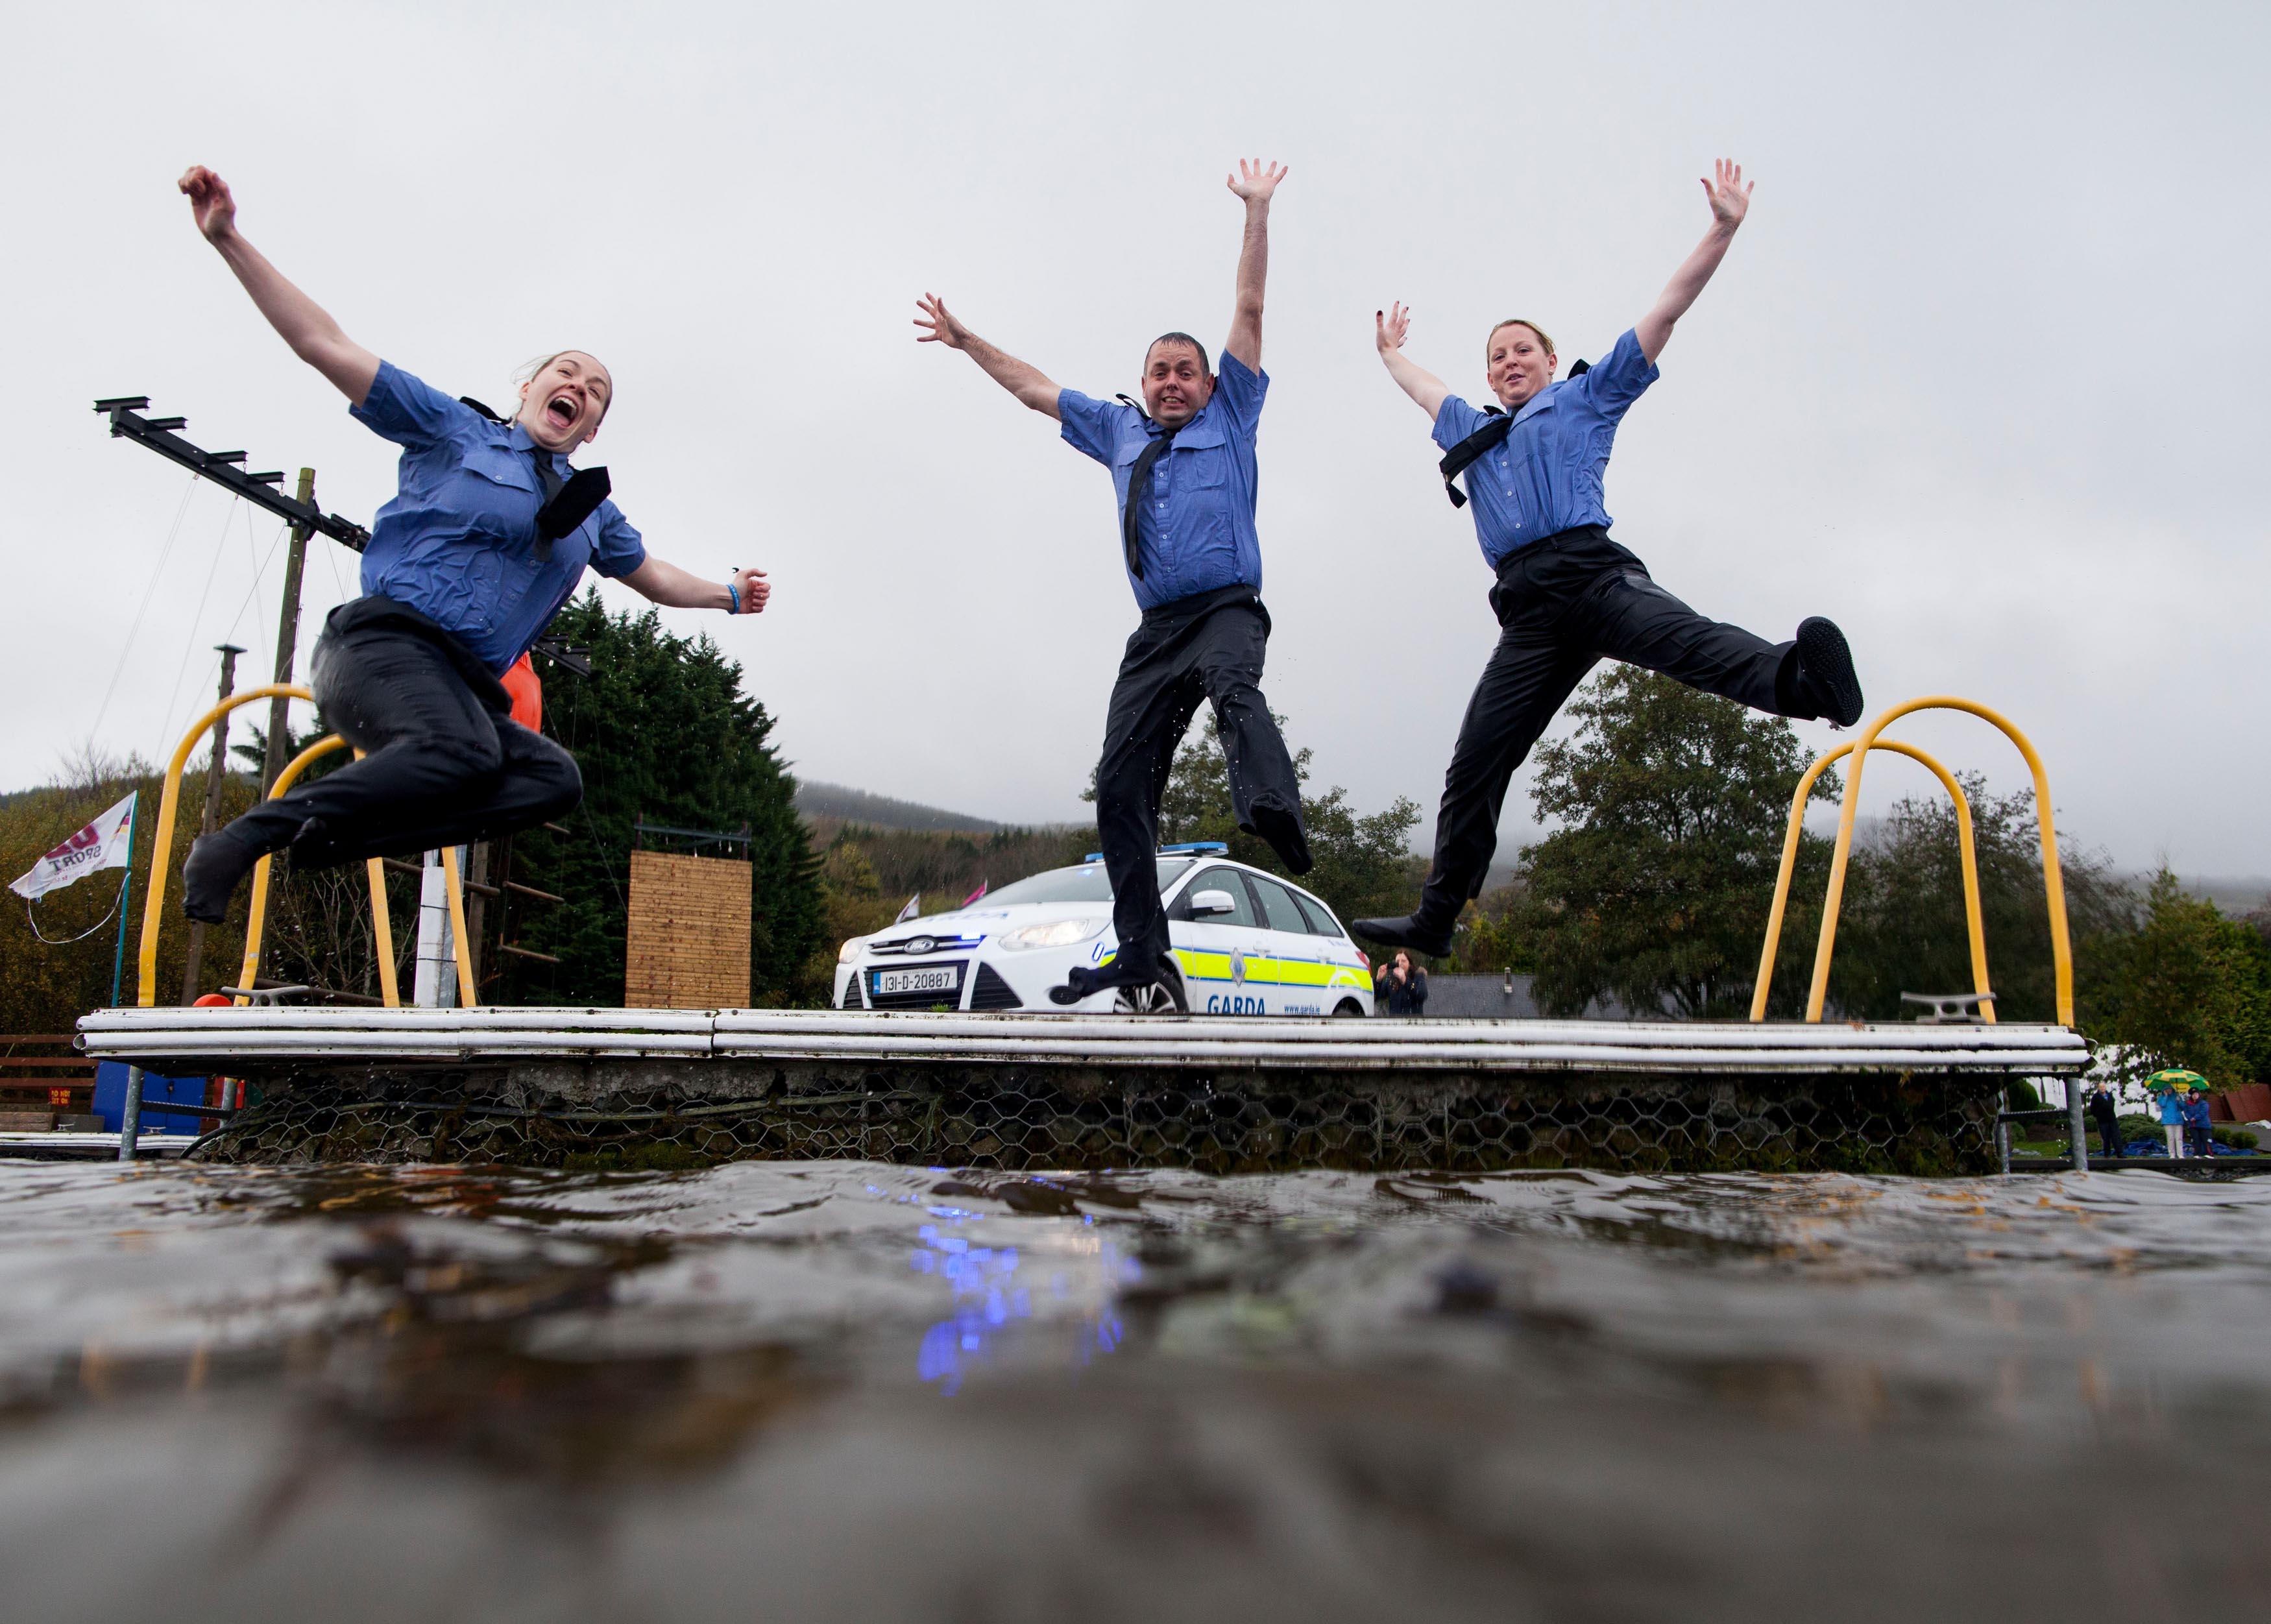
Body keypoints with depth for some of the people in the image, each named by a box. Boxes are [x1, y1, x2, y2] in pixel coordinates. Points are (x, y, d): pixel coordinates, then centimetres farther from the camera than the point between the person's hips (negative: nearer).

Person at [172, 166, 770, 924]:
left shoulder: (591, 507, 24)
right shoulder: (456, 429, 9)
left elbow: (650, 573, 42)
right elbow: (324, 345, 5)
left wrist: (728, 594, 42)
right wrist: (229, 239, -2)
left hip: (466, 687, 6)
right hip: (384, 642, -5)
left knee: (554, 777, -26)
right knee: (463, 752, -38)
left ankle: (329, 836, -29)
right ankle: (239, 840, -26)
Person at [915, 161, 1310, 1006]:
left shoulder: (1229, 415, 15)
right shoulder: (1119, 430, 26)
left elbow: (1250, 310, 9)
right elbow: (1036, 388, 34)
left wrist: (1257, 213, 5)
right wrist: (967, 342, 38)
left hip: (1228, 608, -4)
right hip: (1156, 629, 4)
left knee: (1230, 682, -39)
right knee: (1120, 783, -6)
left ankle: (1273, 807, -63)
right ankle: (1138, 953, -4)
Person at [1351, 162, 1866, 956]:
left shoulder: (1586, 396, 21)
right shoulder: (1473, 434, 34)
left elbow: (1665, 312, 15)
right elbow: (1427, 390, 54)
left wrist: (1722, 229, 7)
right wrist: (1391, 352, 70)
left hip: (1590, 571, -4)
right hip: (1528, 610, 5)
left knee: (1682, 636, -36)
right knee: (1475, 764, -1)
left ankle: (1800, 680, -66)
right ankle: (1436, 919, 2)